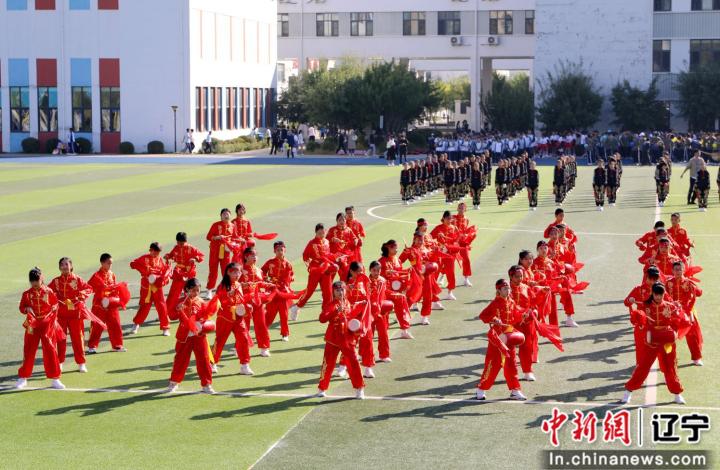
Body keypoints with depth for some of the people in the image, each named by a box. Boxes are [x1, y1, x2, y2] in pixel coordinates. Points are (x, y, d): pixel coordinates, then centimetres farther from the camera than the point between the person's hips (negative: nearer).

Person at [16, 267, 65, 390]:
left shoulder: (49, 292, -2)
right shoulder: (27, 294, 1)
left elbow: (55, 306, 5)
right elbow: (22, 307, 6)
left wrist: (53, 321, -1)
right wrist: (26, 309, -16)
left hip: (47, 326, -1)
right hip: (33, 326, 1)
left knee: (50, 351, 0)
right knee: (28, 351, 5)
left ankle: (55, 379, 8)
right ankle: (23, 378, 17)